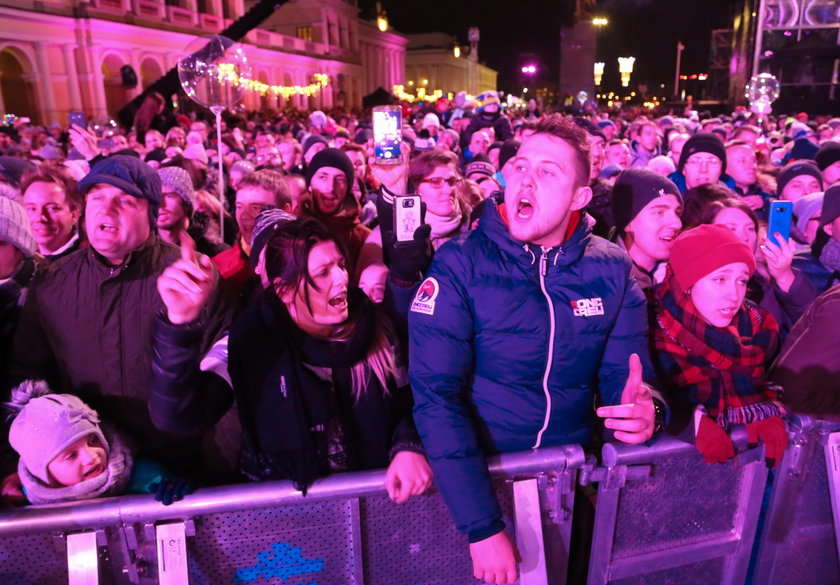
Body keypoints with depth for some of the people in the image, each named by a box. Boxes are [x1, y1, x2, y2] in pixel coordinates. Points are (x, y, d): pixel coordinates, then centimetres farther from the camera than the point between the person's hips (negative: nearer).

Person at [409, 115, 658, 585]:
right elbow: (436, 395, -21)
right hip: (481, 471, -2)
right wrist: (482, 527, -26)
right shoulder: (459, 266, -17)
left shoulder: (613, 270, -7)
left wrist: (645, 410, -29)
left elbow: (626, 376, -4)